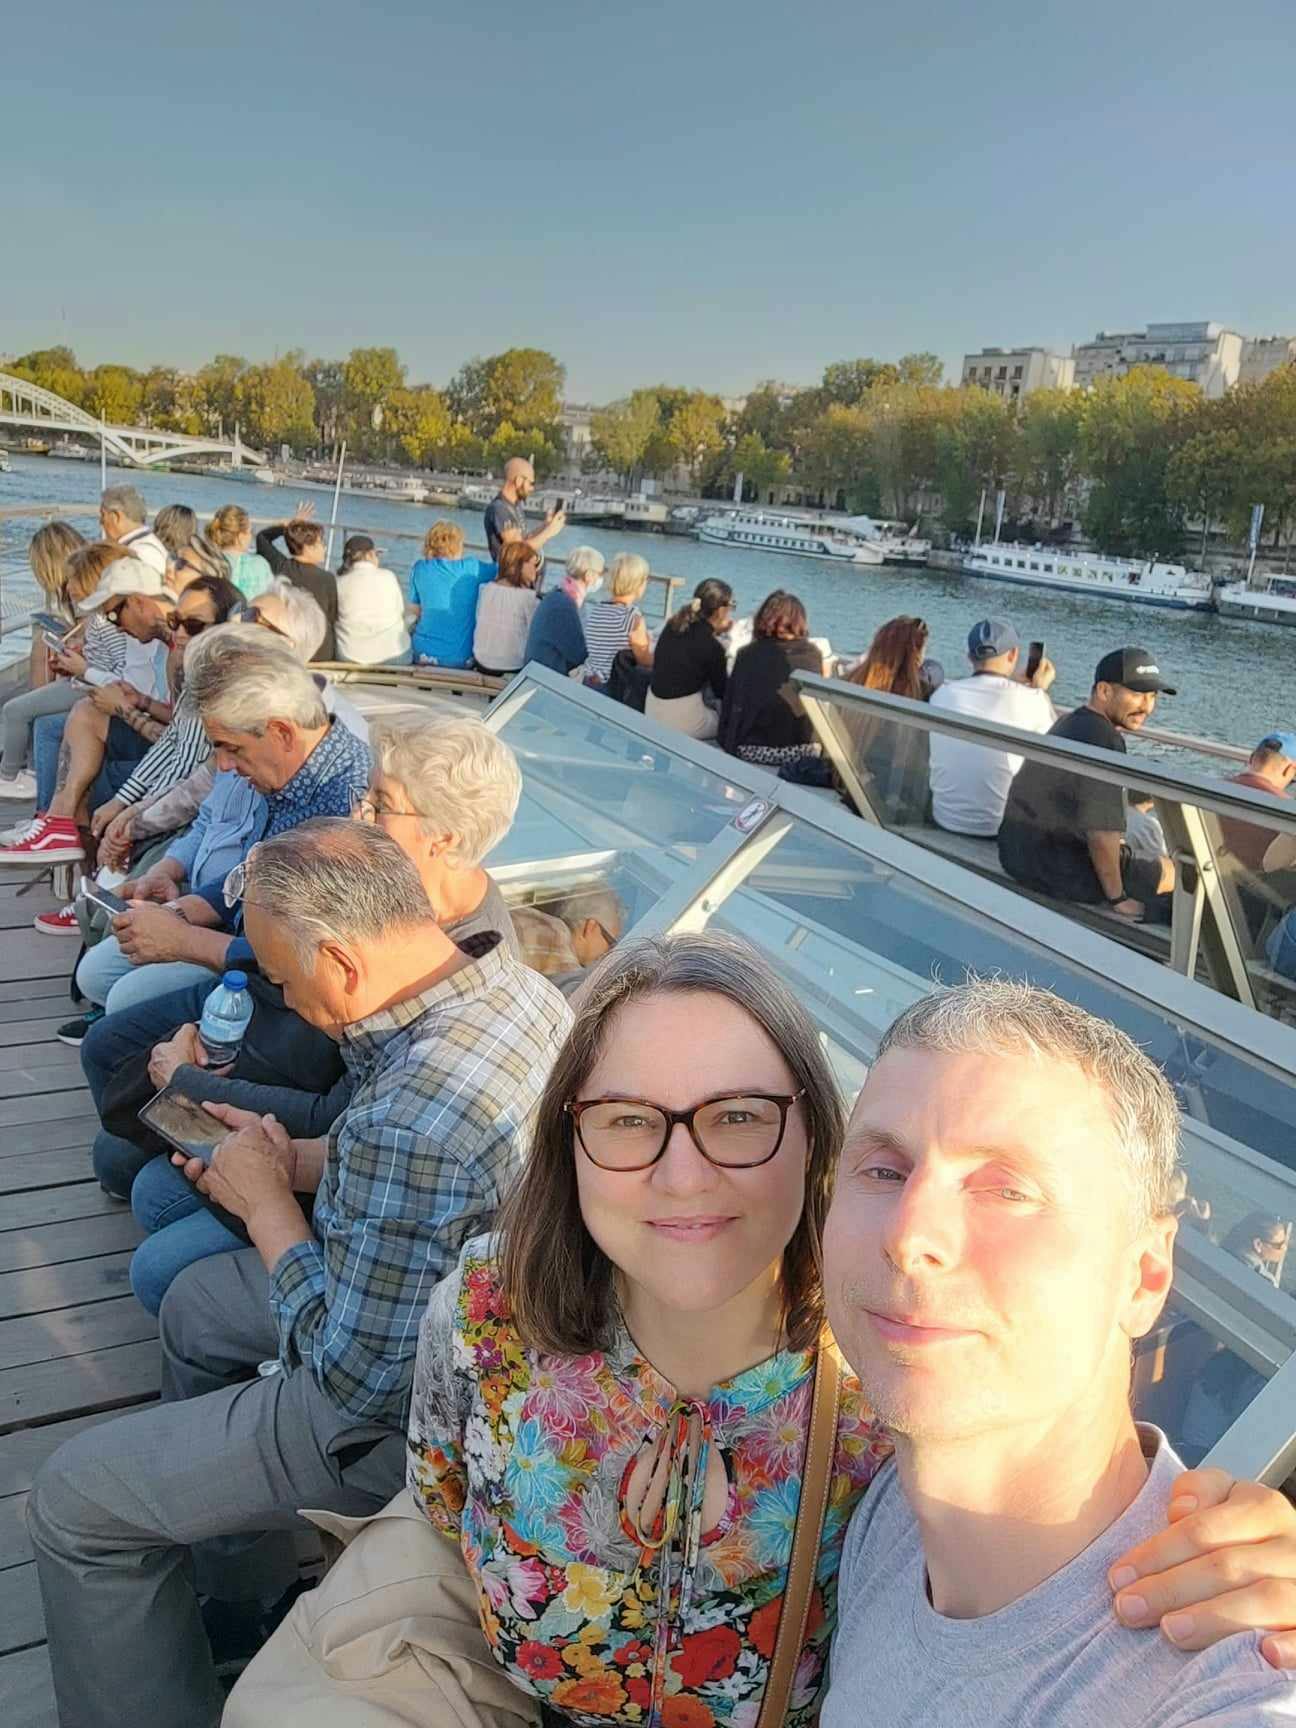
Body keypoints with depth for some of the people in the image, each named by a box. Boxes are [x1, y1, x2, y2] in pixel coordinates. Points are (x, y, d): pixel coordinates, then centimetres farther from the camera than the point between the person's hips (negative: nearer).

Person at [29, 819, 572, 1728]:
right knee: (197, 1303, 28)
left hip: (407, 1412, -9)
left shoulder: (411, 1120, -39)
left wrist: (267, 1203, -14)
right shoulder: (517, 981, -10)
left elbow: (356, 1382, -26)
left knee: (72, 1500, 1)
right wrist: (296, 1157, -1)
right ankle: (245, 1591, 43)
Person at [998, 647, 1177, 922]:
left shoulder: (1071, 721, 10)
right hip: (1054, 872, -10)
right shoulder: (1102, 739, -23)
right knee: (1172, 872, 6)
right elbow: (1102, 832, -25)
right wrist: (1117, 898, -14)